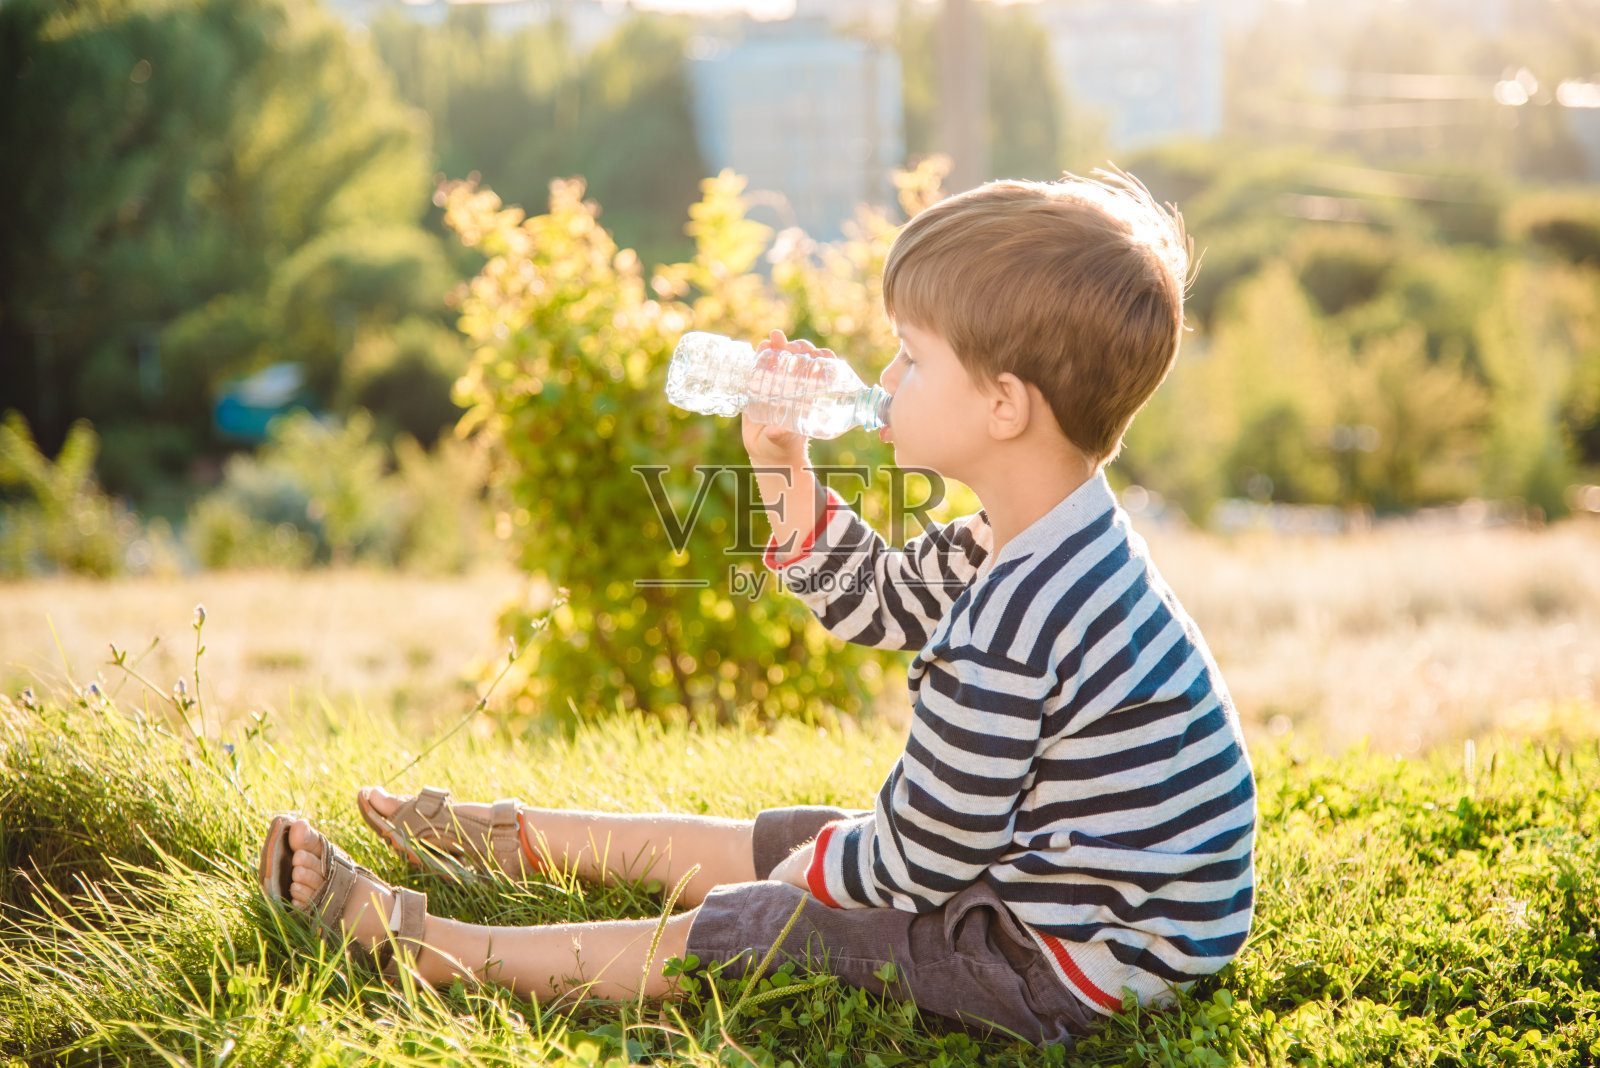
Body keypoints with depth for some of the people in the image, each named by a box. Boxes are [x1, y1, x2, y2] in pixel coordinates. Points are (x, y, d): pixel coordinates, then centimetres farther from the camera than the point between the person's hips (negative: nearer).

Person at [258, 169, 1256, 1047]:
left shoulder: (1004, 636, -32)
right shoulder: (1052, 539, 1)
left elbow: (914, 861, -23)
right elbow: (875, 600, 16)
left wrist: (817, 866, -2)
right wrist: (785, 472, 5)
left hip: (1063, 966, -9)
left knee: (727, 929, -2)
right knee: (731, 845, 17)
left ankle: (427, 945, 8)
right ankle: (509, 838, 34)